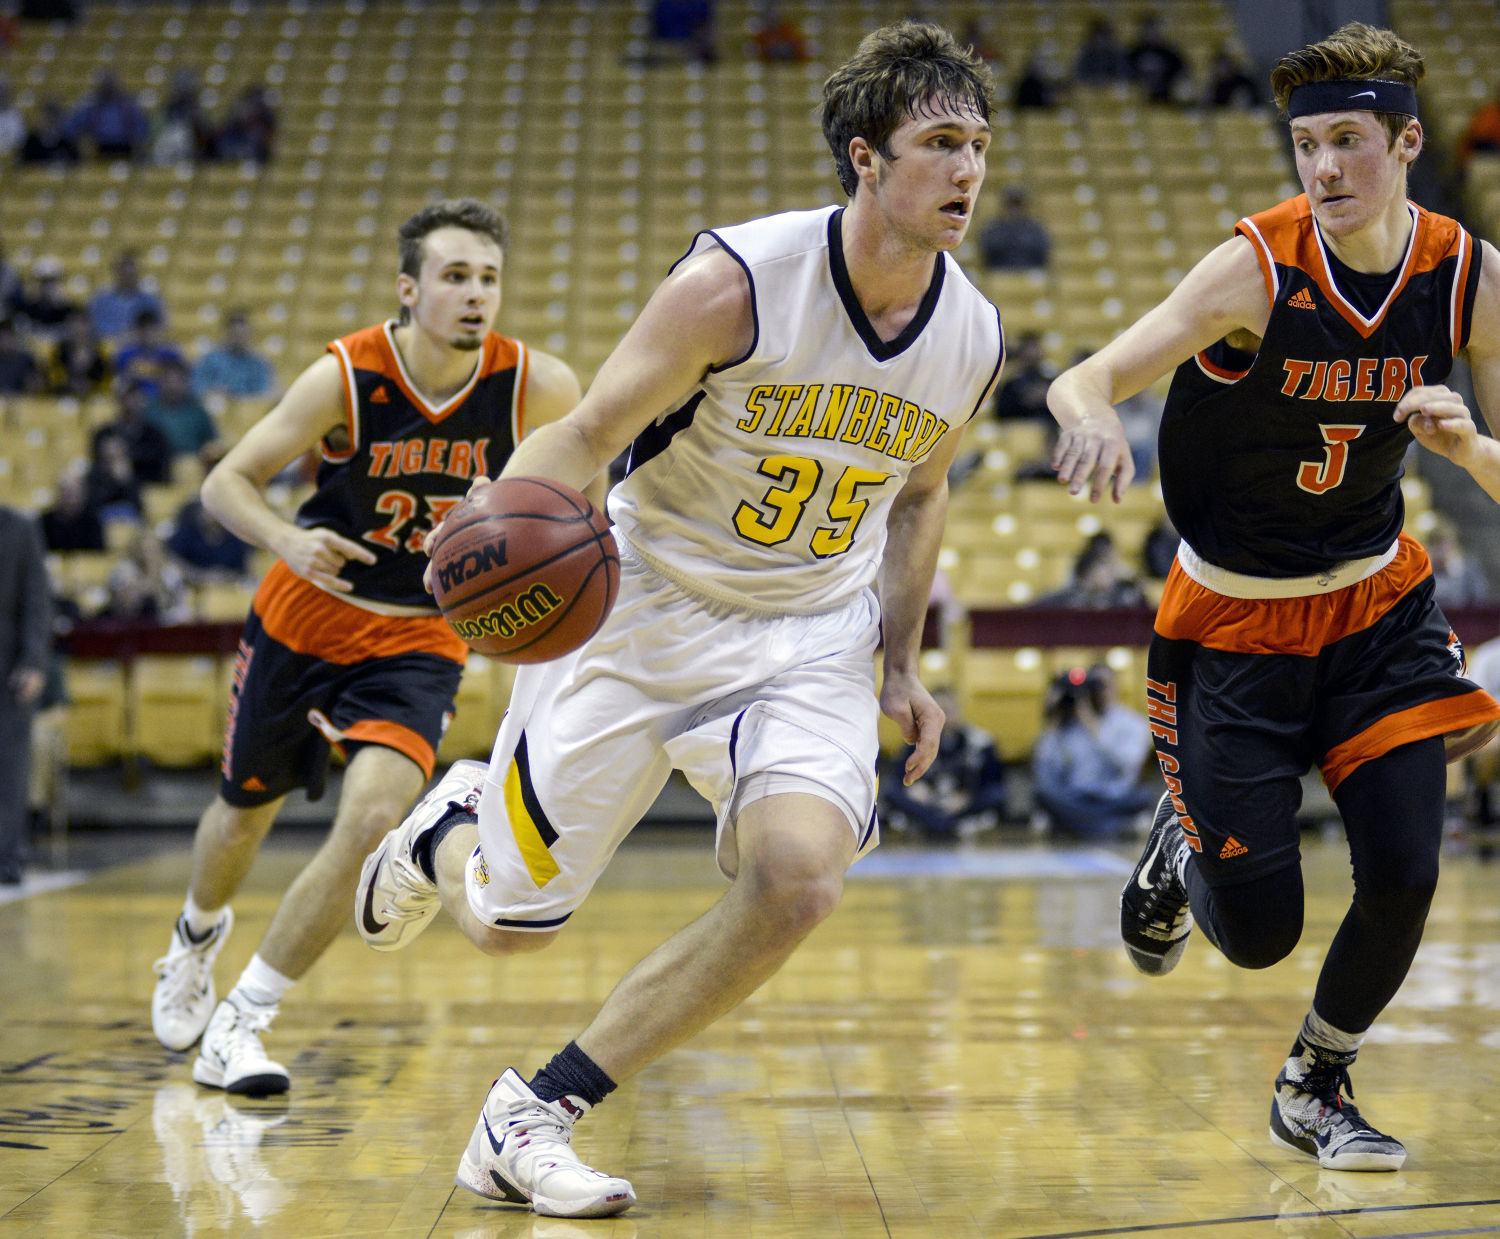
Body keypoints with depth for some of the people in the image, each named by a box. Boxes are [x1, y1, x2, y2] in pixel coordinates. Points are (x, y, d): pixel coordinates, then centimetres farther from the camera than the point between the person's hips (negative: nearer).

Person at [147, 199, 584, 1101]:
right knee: (246, 812, 19)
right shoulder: (344, 378, -22)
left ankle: (240, 1027, -7)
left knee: (373, 820, -22)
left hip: (421, 641, 0)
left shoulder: (537, 389, -19)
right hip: (306, 620, 0)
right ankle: (197, 939, 55)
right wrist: (286, 541, -35)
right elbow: (227, 482, -15)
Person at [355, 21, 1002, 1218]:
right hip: (642, 612, -3)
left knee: (799, 876, -25)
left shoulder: (973, 339, -5)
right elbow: (584, 436, -19)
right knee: (510, 922, 4)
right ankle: (460, 818, 45)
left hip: (809, 640, 3)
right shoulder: (738, 281, -21)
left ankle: (535, 1114, -8)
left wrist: (902, 661, 12)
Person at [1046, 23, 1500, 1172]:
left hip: (1379, 603, 3)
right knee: (1258, 935, -2)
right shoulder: (1258, 267, -21)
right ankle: (1183, 849, 37)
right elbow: (1083, 379, -28)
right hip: (1235, 620, -3)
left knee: (1404, 875, -9)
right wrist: (1095, 418, -51)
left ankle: (1316, 1087, 20)